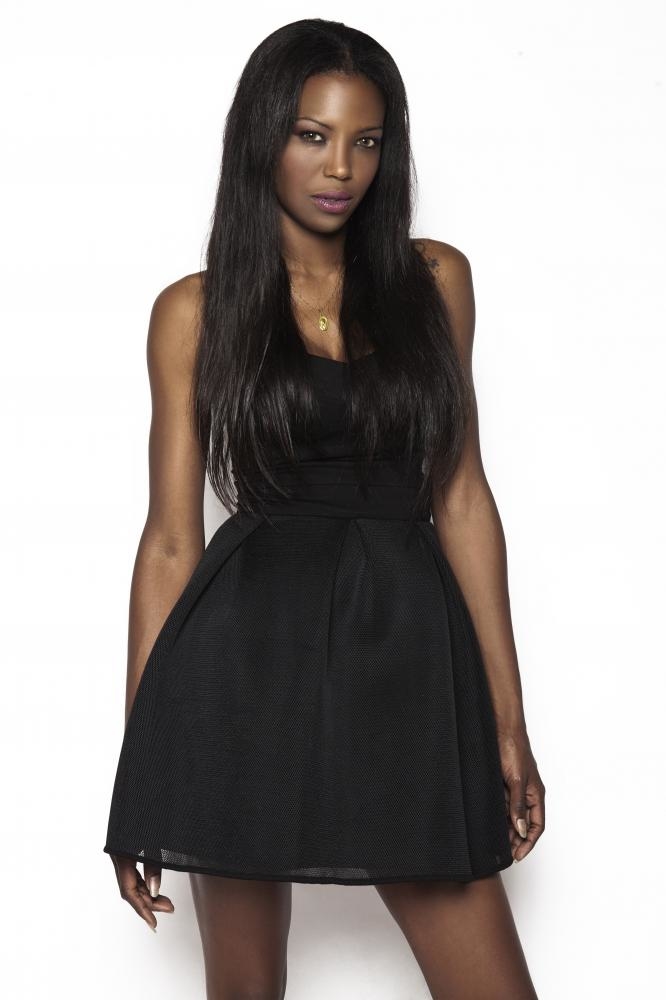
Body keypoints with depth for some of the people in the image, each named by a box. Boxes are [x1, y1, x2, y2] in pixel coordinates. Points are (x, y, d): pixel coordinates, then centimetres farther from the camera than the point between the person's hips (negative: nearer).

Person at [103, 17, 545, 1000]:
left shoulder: (435, 278, 9)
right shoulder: (196, 310, 4)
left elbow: (462, 497, 9)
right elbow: (171, 538, 4)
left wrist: (508, 717, 5)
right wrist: (142, 759, 2)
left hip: (404, 654, 2)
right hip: (249, 657, -1)